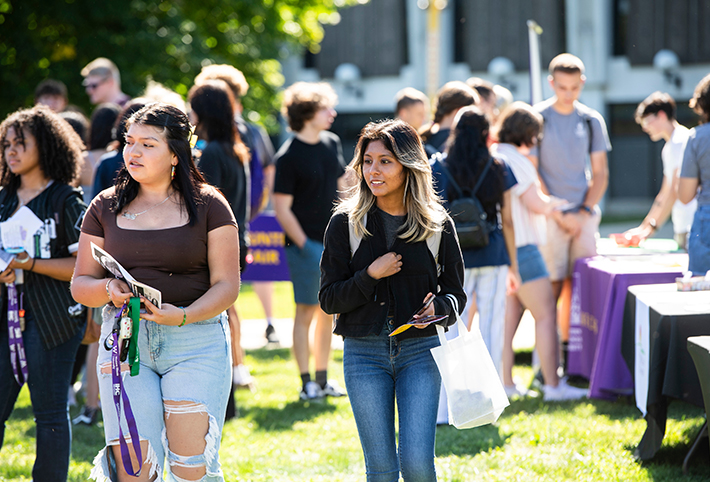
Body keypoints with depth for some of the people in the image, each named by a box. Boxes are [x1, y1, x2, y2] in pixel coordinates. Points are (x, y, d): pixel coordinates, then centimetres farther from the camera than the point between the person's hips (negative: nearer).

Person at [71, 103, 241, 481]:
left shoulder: (207, 205, 4)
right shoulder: (106, 207, 11)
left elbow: (226, 285, 0)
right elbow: (80, 284, 12)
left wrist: (182, 316, -17)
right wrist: (107, 289, -10)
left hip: (196, 339, -2)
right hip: (125, 337, 2)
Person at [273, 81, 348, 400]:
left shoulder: (332, 144, 9)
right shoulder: (289, 156, -11)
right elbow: (282, 209, -11)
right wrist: (304, 245, -15)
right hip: (307, 244, -6)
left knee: (328, 311, 11)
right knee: (307, 311, -2)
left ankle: (323, 379, 20)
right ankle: (306, 383, 4)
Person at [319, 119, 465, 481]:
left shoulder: (437, 225, 3)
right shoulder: (346, 223, 2)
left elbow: (455, 294, 8)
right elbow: (329, 299, 1)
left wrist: (437, 308, -14)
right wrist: (371, 276, -14)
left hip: (421, 350, 0)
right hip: (364, 353, 0)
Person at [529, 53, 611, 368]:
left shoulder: (592, 120, 10)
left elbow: (600, 172, 12)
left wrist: (585, 211, -2)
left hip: (584, 215, 4)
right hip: (549, 215, -4)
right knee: (552, 285, -7)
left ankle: (570, 351, 8)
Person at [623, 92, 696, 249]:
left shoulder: (682, 140, -11)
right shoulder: (668, 148, 20)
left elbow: (676, 191, -16)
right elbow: (665, 194, 24)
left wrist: (651, 227, -14)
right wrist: (643, 228, 19)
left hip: (693, 228, -9)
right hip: (682, 229, 9)